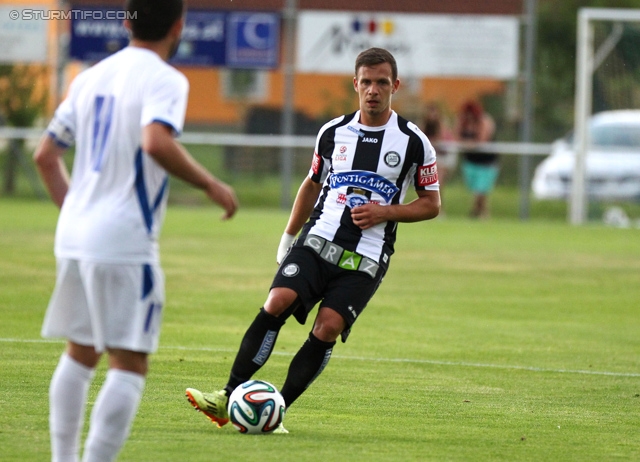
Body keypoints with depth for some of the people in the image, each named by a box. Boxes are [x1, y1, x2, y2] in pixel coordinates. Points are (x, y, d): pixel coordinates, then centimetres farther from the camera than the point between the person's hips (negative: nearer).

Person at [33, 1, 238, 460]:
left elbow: (46, 155, 17)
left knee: (79, 354, 18)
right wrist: (211, 185, -16)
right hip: (125, 242, -7)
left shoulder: (91, 78, 14)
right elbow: (157, 143, -28)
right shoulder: (164, 80, -9)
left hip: (75, 235, 7)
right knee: (130, 365, -4)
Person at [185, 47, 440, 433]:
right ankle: (228, 400, -20)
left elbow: (432, 203, 6)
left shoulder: (413, 143, 0)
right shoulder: (333, 133, 10)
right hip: (317, 241, 2)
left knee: (327, 329, -18)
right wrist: (289, 235, 24)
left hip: (365, 259, -2)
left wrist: (385, 212, -9)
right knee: (277, 303, -20)